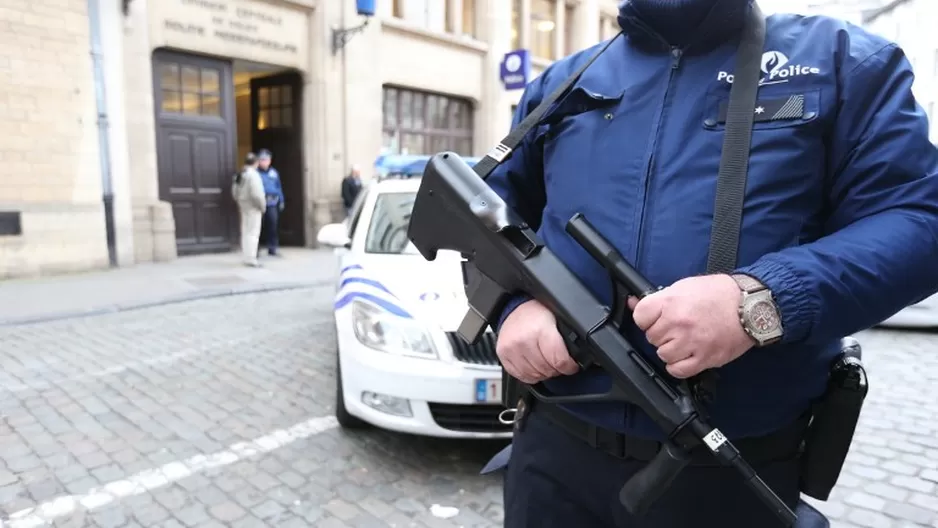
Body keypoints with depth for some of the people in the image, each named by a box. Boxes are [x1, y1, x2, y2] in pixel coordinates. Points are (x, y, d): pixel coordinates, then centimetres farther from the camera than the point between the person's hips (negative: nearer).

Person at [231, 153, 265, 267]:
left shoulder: (240, 174, 12)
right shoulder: (253, 174, -16)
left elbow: (235, 191, 14)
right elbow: (256, 193, -22)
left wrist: (240, 202, 18)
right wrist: (262, 205, -13)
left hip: (244, 206, 9)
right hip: (253, 207, -9)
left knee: (246, 232, 13)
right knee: (253, 233, -7)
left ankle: (247, 257, 20)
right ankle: (251, 259, -7)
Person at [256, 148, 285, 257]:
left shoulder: (273, 172, 12)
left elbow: (279, 187, 17)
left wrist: (281, 201, 14)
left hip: (272, 203, 4)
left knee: (273, 225, 3)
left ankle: (273, 248, 12)